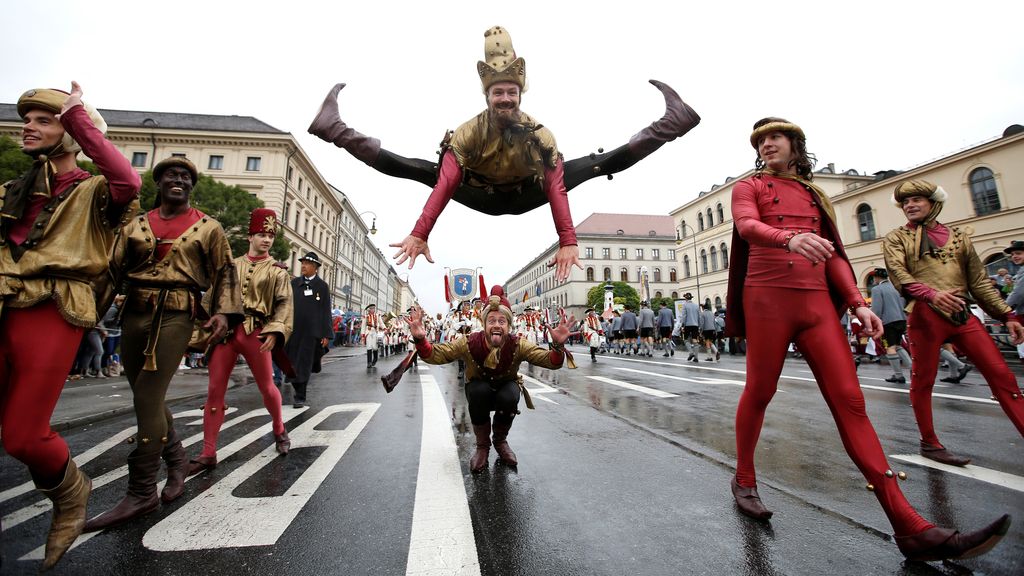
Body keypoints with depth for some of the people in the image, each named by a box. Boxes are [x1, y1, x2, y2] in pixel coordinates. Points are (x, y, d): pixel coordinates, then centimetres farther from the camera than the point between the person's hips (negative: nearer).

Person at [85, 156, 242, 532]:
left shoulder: (208, 227, 6)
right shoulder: (137, 223, 15)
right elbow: (114, 267, 12)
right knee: (148, 399, 12)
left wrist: (224, 312, -10)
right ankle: (176, 459, 32)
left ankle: (141, 493, 0)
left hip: (176, 316, -5)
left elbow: (225, 273, 1)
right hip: (134, 314, 5)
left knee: (147, 398, -9)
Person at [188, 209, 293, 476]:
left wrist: (275, 331, -17)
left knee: (267, 387, 6)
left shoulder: (276, 271, 4)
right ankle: (208, 453, 11)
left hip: (256, 333, -3)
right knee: (215, 390, 2)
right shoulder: (232, 265, 13)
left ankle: (279, 430, 30)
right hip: (225, 331, 3)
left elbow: (284, 303, -4)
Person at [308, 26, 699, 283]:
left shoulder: (539, 134, -24)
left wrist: (568, 242, -42)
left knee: (600, 164, -10)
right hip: (481, 195, 0)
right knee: (416, 169, -17)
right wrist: (420, 234, -43)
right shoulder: (469, 132, -24)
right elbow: (445, 184, -33)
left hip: (525, 196, 1)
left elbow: (556, 189, -32)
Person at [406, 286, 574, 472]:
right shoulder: (469, 343, -25)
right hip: (479, 393, 0)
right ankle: (482, 445, -5)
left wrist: (558, 346, -55)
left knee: (509, 397, -33)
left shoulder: (518, 345, -25)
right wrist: (420, 339, -49)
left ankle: (500, 441, 2)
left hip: (506, 389, 0)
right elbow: (435, 355, -28)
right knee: (478, 390, -34)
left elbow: (551, 361, -33)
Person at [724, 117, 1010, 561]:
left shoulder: (814, 195, 22)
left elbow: (833, 255, 17)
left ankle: (910, 527, 2)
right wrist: (789, 238, -35)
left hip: (817, 302, 4)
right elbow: (747, 226, -13)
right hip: (768, 299, -4)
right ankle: (744, 480, 21)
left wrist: (857, 304, 5)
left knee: (850, 401, -1)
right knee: (759, 392, 3)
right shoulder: (748, 188, 9)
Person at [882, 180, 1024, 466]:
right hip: (924, 314, -4)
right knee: (923, 380, 2)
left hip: (962, 313, 4)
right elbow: (898, 275, -11)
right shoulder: (895, 238, 5)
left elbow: (979, 280, 17)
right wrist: (932, 294, -27)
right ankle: (929, 443, 15)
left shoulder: (958, 235, 17)